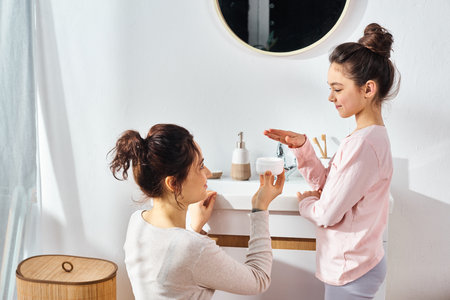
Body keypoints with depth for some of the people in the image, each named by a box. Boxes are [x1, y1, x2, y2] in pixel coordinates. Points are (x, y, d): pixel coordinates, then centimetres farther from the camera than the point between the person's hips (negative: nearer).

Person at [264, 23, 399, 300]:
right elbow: (325, 183, 9)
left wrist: (305, 202, -2)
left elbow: (328, 213, -23)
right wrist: (302, 147, -4)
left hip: (351, 271, -9)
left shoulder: (363, 144, -26)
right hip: (358, 262, 9)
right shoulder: (373, 134, 6)